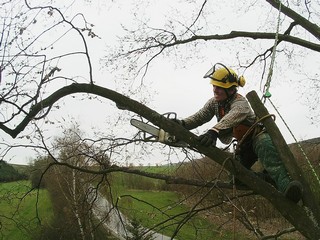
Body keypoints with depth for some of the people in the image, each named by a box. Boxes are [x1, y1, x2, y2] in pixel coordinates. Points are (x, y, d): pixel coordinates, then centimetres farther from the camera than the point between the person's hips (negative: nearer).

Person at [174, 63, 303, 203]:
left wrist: (214, 131, -68)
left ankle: (285, 185, -58)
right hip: (243, 144, 8)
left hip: (258, 135, -7)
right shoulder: (213, 103, -3)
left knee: (265, 148, -43)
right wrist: (182, 124, -35)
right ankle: (272, 178, -3)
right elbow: (199, 117, -15)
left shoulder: (240, 102, -27)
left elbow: (230, 118, -49)